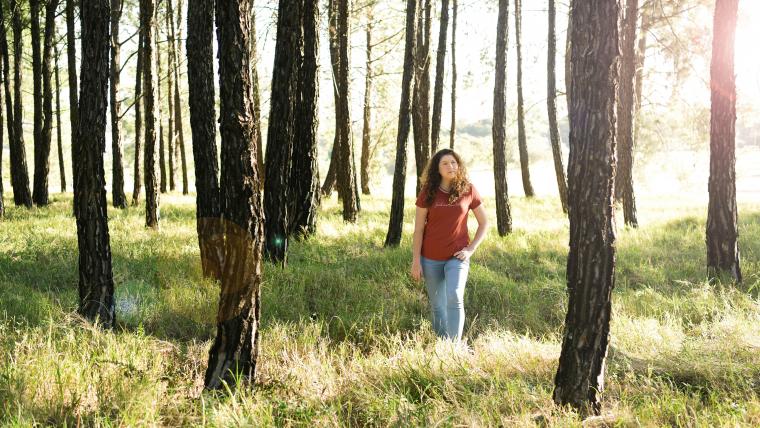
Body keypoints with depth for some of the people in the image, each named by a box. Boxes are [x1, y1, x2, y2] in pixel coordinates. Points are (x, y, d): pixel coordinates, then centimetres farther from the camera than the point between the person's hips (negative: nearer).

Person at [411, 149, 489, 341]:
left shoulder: (468, 190, -1)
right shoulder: (428, 192, -2)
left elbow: (484, 222, 8)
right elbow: (418, 229, 0)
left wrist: (471, 248, -3)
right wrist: (416, 261, -3)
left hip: (457, 257, -1)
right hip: (431, 259, 1)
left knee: (454, 298, -21)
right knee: (437, 306, 9)